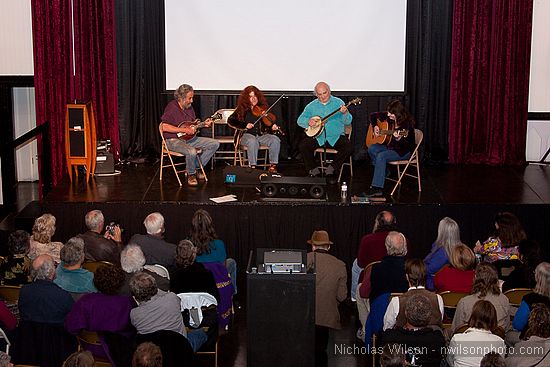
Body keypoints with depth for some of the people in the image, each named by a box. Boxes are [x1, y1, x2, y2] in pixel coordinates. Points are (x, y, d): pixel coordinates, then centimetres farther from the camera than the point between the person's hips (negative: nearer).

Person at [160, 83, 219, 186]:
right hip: (174, 140, -9)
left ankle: (196, 167, 6)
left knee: (215, 144, 0)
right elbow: (165, 127, -24)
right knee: (191, 152, -38)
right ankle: (191, 174, -8)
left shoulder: (189, 108, 11)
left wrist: (203, 124, 1)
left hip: (189, 138, 9)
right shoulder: (172, 107, -15)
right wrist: (184, 130, -24)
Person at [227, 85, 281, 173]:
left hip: (262, 135, 3)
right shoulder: (242, 109, 4)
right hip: (247, 135, -3)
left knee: (275, 139, -25)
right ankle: (253, 167, -30)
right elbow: (230, 121, -2)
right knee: (252, 141, -38)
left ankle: (273, 166, -18)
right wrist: (245, 125, -14)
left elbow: (269, 123, 11)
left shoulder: (263, 108, 10)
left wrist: (273, 127, -14)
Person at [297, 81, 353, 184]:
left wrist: (345, 113, -30)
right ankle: (314, 170, -4)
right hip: (317, 137, 1)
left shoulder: (338, 103, 0)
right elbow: (300, 120, 7)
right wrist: (308, 122, -16)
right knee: (303, 145, -23)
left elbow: (348, 122, -8)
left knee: (348, 148, -27)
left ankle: (331, 170, -10)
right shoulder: (312, 105, 7)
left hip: (336, 137, -1)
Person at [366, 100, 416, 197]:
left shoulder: (407, 123, -21)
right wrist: (375, 126, -1)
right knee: (372, 149, -16)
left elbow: (406, 145, -25)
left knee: (381, 156, -29)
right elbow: (373, 115, 15)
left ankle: (377, 188, -32)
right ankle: (383, 173, 0)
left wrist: (398, 138, -44)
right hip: (390, 146, 8)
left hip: (404, 151, -7)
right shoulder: (388, 117, -2)